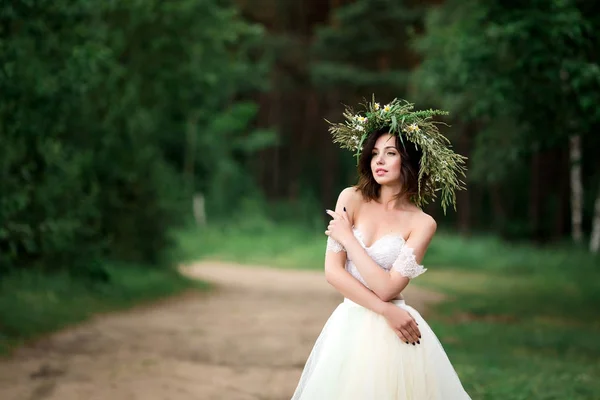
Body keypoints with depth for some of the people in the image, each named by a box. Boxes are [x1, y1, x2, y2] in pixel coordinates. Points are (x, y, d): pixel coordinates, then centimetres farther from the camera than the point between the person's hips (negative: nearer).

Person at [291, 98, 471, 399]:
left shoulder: (422, 223, -5)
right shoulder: (351, 199, 0)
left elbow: (387, 288, -14)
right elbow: (332, 271, -7)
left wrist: (348, 238, -9)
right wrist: (386, 311, -14)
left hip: (393, 332, -2)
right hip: (349, 326, 2)